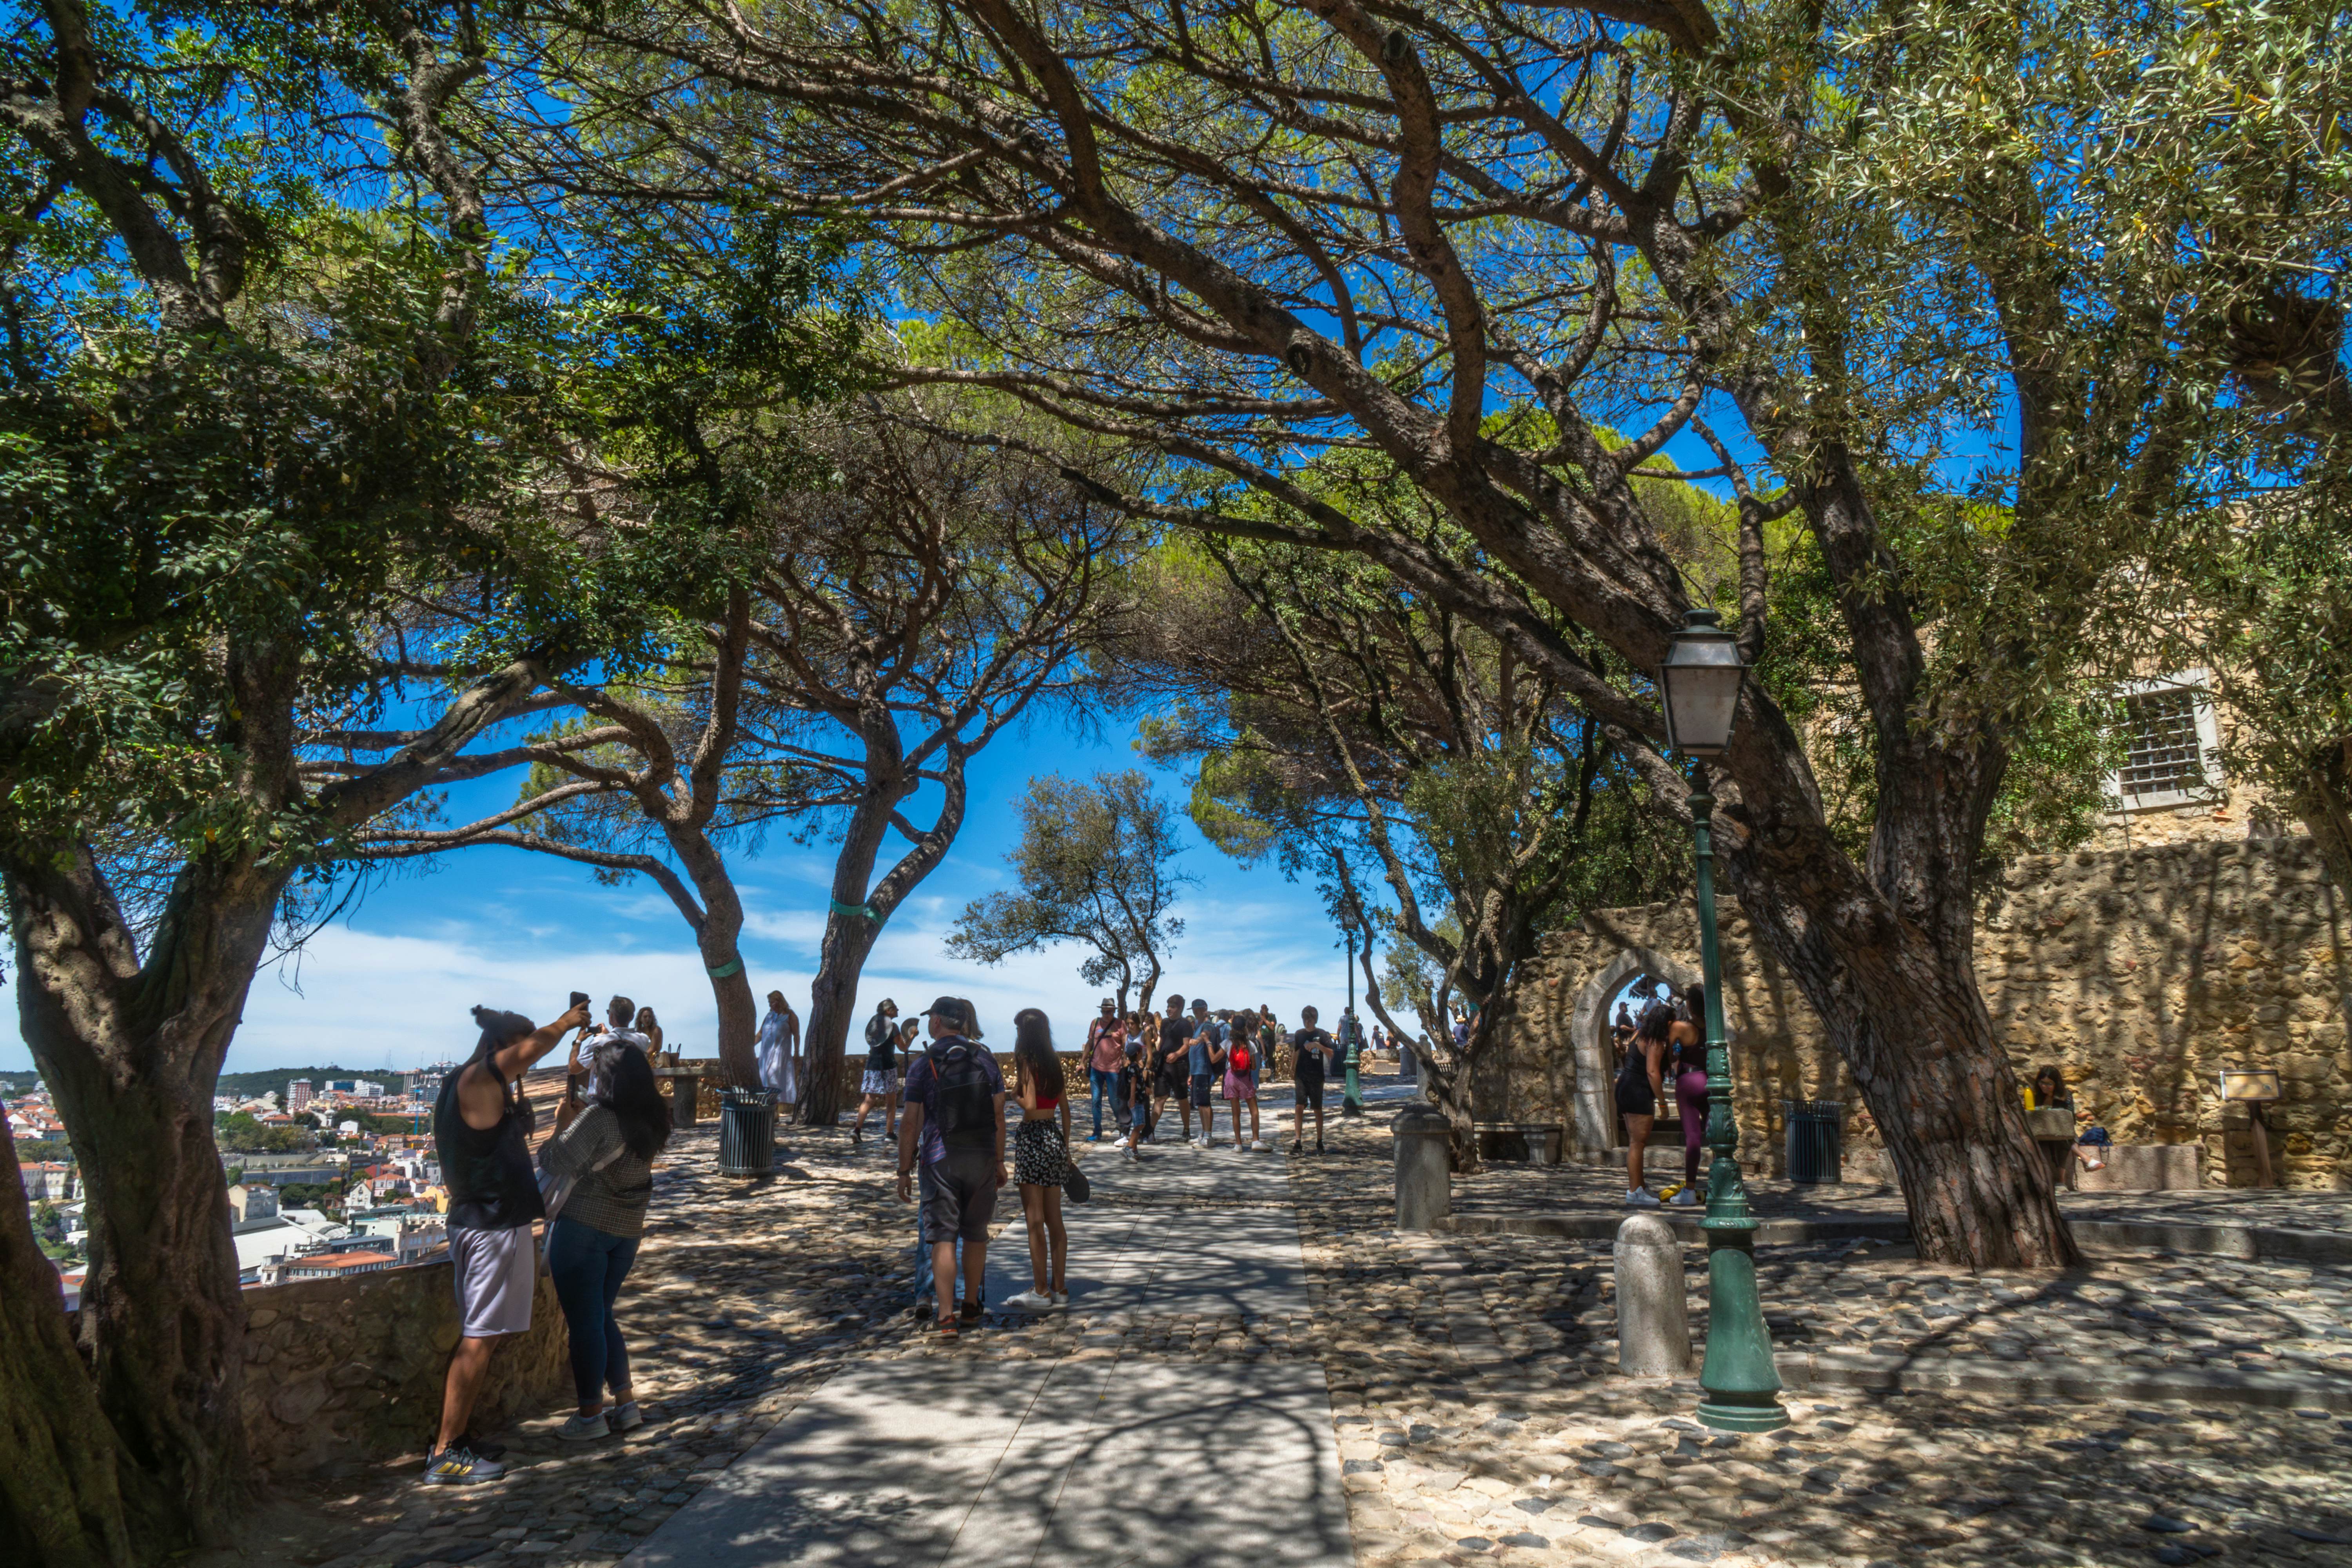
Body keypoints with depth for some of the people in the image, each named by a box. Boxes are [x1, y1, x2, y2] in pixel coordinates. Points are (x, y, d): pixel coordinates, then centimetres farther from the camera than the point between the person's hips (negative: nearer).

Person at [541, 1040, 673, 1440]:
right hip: (627, 1230, 7)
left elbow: (559, 1163, -20)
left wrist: (559, 1133, 0)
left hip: (583, 1227, -7)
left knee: (584, 1322, 4)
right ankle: (626, 1403, 19)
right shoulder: (653, 1121, 1)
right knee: (602, 1318, 19)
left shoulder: (600, 1117, -19)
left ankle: (590, 1415, 11)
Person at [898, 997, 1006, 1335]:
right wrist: (999, 1161, 12)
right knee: (976, 1234, 15)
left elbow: (910, 1124, -7)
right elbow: (998, 1118, 4)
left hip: (940, 1160, -3)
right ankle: (971, 1306, 27)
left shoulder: (923, 1066, -7)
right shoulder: (987, 1062, 2)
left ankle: (947, 1317, -4)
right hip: (981, 1158, 3)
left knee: (943, 1237, 0)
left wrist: (904, 1171, 0)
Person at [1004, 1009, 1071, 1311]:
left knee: (1035, 1221, 0)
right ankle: (1059, 1288, 18)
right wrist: (1066, 1147, 20)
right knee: (1055, 1220, 12)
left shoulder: (1027, 1062, -11)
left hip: (1033, 1137, -7)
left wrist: (1015, 1095, -1)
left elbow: (1030, 1106, -22)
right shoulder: (1055, 1063, 9)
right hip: (1055, 1137, 7)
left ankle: (1041, 1291, 5)